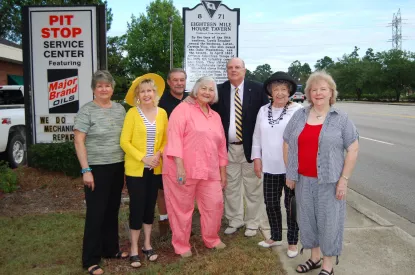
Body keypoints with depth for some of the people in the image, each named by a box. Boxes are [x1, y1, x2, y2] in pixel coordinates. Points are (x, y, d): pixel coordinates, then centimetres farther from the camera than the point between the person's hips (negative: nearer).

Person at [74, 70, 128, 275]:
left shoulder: (120, 109, 8)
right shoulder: (86, 110, -8)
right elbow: (79, 141, -11)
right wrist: (86, 170, -16)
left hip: (118, 167, 5)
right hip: (97, 168, -5)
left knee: (112, 210, 15)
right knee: (96, 213, 1)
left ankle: (111, 249, 31)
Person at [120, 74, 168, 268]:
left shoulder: (162, 113, 2)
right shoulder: (132, 113, -9)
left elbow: (166, 139, 9)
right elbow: (124, 141, -10)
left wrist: (159, 154, -9)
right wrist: (143, 158, -17)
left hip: (155, 169, 4)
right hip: (135, 168, -3)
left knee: (150, 205, 13)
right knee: (137, 206, 1)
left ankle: (147, 245, 27)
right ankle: (134, 249, 16)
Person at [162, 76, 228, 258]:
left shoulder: (216, 116, 17)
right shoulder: (183, 109, -4)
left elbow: (221, 145, 20)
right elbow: (174, 136, -14)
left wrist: (223, 171, 18)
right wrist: (179, 165, -21)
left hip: (209, 172, 6)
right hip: (183, 169, -6)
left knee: (215, 204, 9)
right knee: (182, 208, 6)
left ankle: (211, 239, 33)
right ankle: (181, 245, 24)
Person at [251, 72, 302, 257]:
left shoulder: (298, 110, -9)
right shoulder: (263, 111, 5)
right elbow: (257, 136, 11)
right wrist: (257, 158, 6)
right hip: (270, 167, 4)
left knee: (291, 205, 8)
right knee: (271, 203, 13)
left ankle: (292, 242, 25)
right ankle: (275, 237, 33)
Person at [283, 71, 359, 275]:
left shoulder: (341, 119, -3)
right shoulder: (299, 116, 5)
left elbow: (353, 149, -5)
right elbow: (287, 144, 10)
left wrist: (344, 179, -10)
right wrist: (290, 173, 6)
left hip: (329, 181, -3)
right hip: (303, 180, 4)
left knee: (329, 220, 6)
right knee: (307, 219, 14)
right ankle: (314, 257, 34)